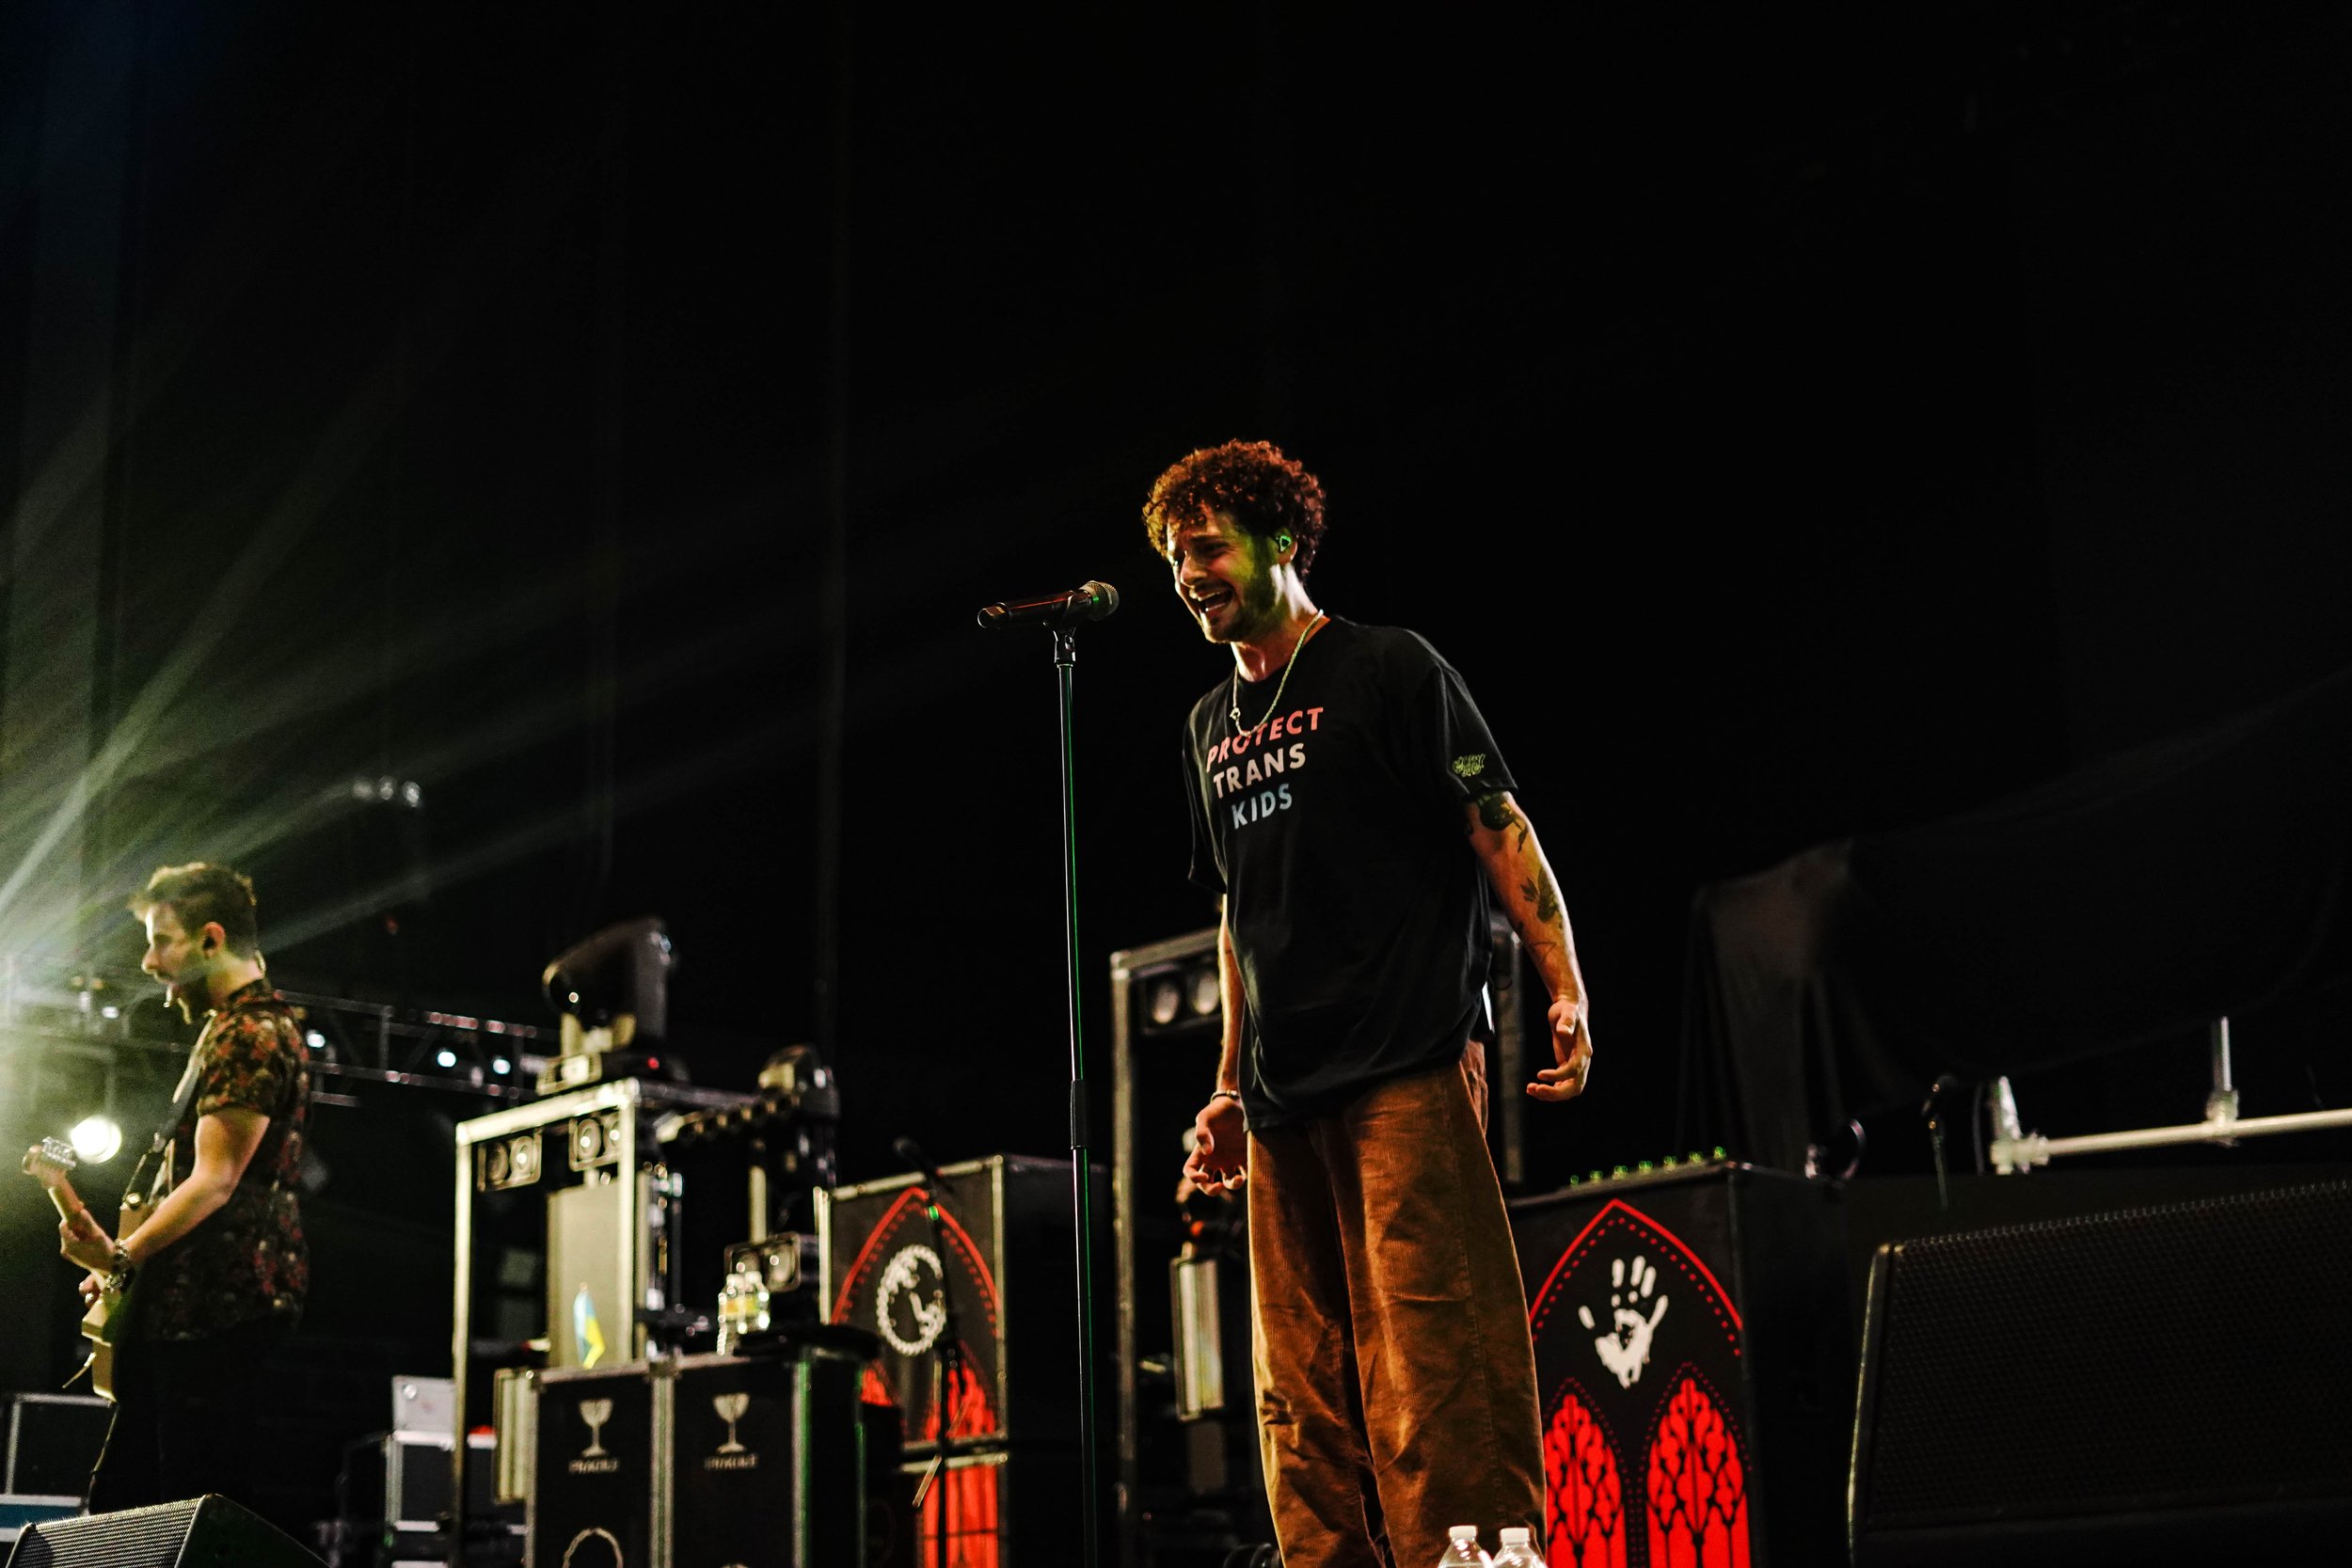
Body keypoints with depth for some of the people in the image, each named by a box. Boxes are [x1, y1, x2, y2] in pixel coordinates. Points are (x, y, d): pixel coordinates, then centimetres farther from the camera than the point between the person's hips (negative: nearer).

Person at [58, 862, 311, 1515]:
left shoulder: (251, 1036, -13)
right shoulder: (231, 1028, 23)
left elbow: (213, 1184, -21)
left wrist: (123, 1256, -29)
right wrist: (128, 1258, 22)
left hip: (223, 1308, -11)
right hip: (187, 1305, 11)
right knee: (116, 1508, 11)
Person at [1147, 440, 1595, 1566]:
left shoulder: (1388, 671, 2)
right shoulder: (1210, 727, 21)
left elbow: (1499, 830, -3)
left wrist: (1566, 991, -15)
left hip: (1406, 1066, -7)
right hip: (1283, 1102, 7)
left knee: (1434, 1367, -12)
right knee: (1302, 1399, 5)